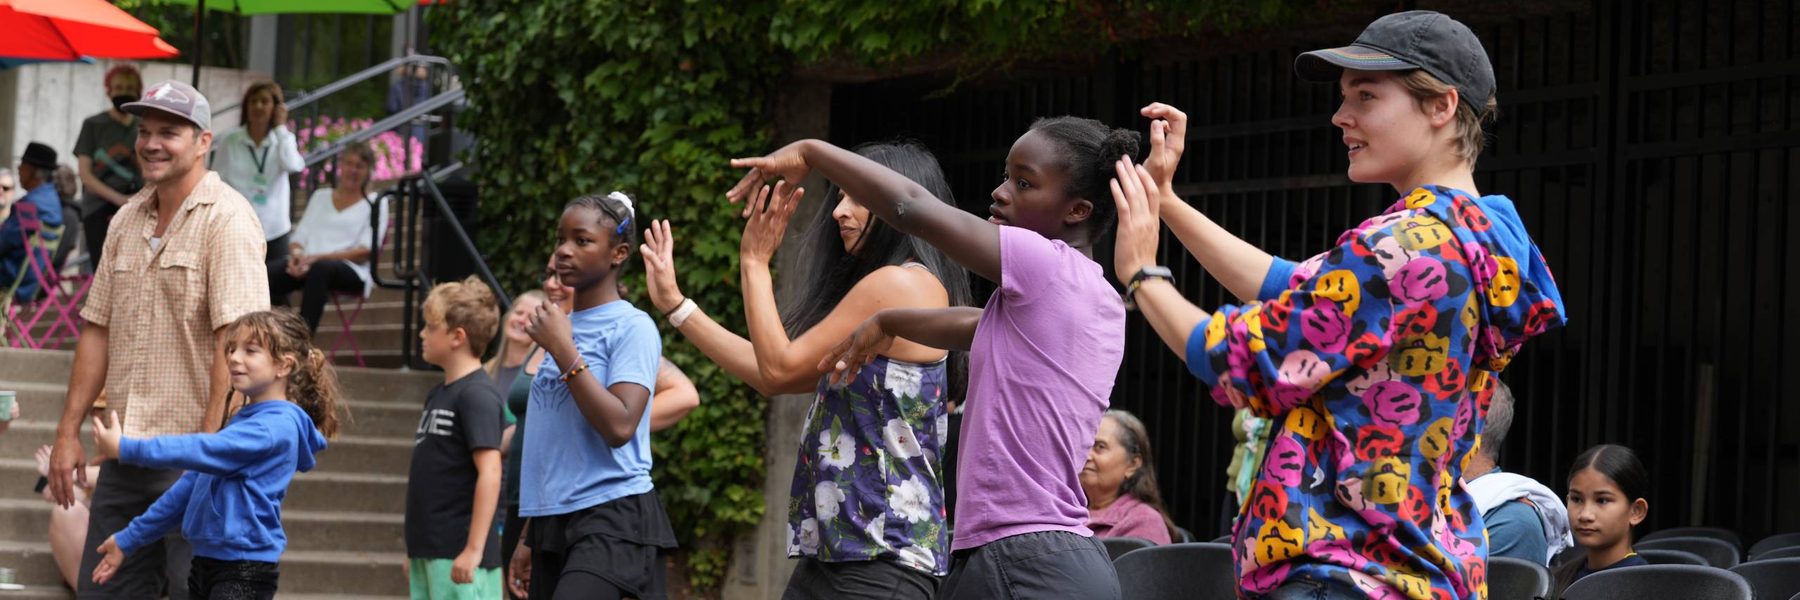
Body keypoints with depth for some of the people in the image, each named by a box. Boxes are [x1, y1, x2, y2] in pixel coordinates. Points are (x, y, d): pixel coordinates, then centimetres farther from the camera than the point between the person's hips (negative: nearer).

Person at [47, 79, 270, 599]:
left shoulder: (227, 220, -10)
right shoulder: (127, 220, 14)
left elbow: (235, 341, -17)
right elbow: (98, 329, 17)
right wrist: (69, 432, 12)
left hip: (193, 455, -7)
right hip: (124, 452, 7)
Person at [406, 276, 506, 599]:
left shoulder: (476, 394, -13)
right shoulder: (438, 394, 15)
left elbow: (490, 472, -19)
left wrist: (474, 549, -22)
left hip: (459, 552, -9)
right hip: (429, 550, 9)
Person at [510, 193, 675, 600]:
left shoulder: (632, 328, -6)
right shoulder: (561, 327, 17)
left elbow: (619, 425, -18)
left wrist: (563, 351, -15)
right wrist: (530, 537, 22)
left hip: (613, 519, -8)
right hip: (553, 520, 8)